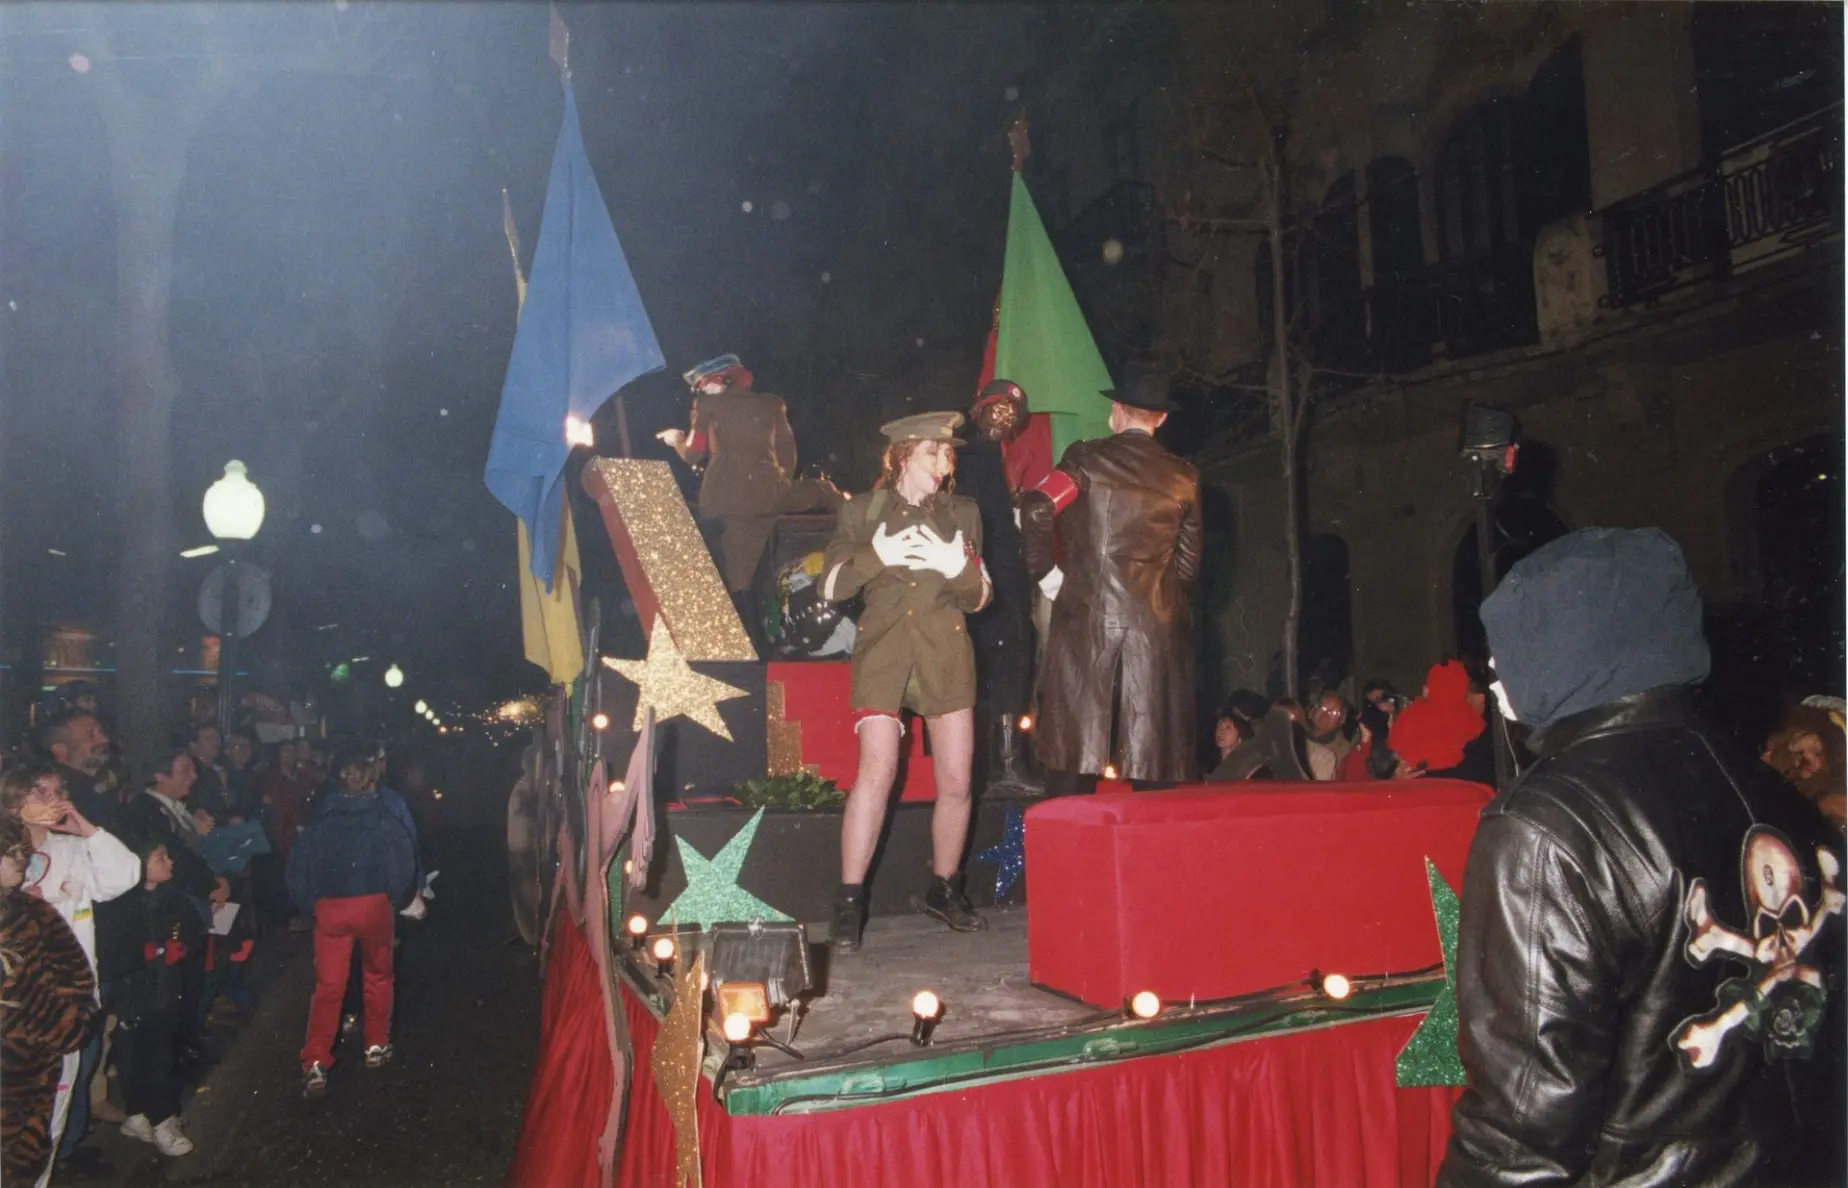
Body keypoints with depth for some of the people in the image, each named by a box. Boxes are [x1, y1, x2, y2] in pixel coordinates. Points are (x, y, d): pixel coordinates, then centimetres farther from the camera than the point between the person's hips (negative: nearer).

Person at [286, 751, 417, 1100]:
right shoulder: (386, 823, -1)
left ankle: (315, 1064, -3)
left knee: (328, 985, 6)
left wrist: (309, 906, 14)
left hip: (330, 907, 1)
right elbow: (403, 867, -7)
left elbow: (298, 868, 4)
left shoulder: (320, 825, 6)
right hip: (373, 904, -1)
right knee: (377, 975, 19)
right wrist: (397, 901, 9)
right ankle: (376, 1046, 27)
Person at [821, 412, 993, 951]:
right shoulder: (863, 512, 8)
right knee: (877, 770, -17)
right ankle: (849, 903, -8)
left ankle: (944, 889, 23)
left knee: (956, 781, 2)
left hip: (946, 654, 3)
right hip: (883, 650, -2)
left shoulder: (962, 514, 13)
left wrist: (957, 568, -12)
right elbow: (831, 586, 2)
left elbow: (980, 597, 9)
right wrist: (877, 555, -15)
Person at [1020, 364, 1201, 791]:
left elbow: (1038, 507, -14)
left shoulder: (1086, 458, 1)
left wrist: (1041, 568, -1)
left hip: (1086, 619, -2)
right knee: (1154, 752, 6)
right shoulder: (1184, 478, 9)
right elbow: (1188, 561, 10)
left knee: (1074, 741, 2)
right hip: (1158, 625, 2)